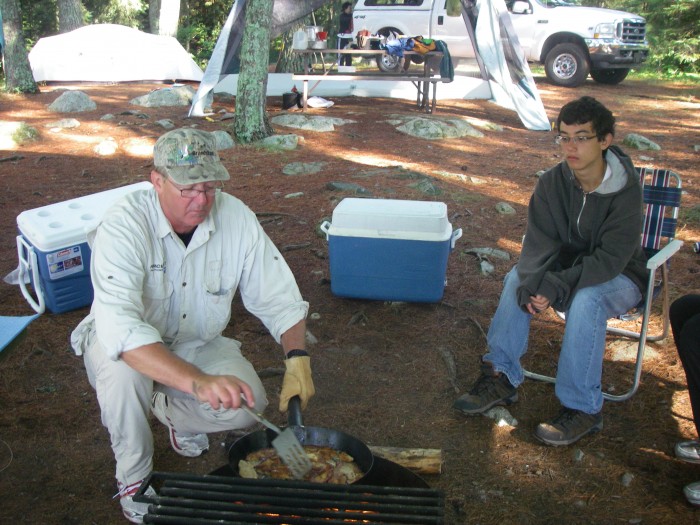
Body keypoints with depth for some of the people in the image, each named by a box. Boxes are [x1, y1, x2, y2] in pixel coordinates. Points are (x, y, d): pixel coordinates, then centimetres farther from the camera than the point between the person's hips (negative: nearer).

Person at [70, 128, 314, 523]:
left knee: (248, 404, -21)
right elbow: (120, 327, -42)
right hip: (127, 343, -2)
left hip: (198, 344, 3)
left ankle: (172, 412, 13)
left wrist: (297, 358, -28)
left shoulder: (237, 218, -17)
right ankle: (133, 474, -7)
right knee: (123, 369, -36)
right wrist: (199, 382, -54)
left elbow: (279, 298, -10)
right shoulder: (123, 227, -29)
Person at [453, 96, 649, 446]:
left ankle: (582, 408, -23)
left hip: (619, 276, -4)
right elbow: (539, 243, -17)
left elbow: (610, 259, -29)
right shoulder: (552, 182, -10)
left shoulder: (626, 190, -23)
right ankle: (501, 377, -12)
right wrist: (532, 286, -35)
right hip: (570, 265, 4)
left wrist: (555, 288, -37)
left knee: (585, 299, -35)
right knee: (519, 277, -22)